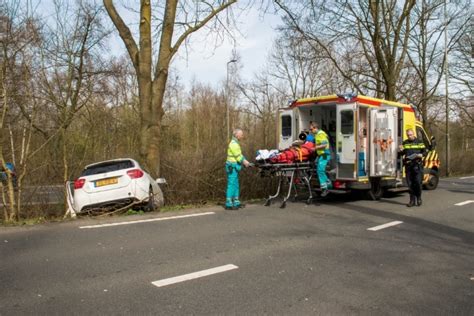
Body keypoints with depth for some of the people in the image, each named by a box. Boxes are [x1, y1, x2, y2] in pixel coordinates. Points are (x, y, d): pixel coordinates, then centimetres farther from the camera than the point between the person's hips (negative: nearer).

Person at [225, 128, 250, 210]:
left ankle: (236, 202, 20)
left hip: (235, 167, 11)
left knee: (236, 185, 13)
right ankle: (229, 204, -5)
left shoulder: (236, 143, 18)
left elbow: (240, 155, 18)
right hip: (232, 167, -11)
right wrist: (244, 162, -5)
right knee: (231, 185, -8)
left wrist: (245, 161, 4)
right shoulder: (233, 144, -15)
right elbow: (238, 156, -17)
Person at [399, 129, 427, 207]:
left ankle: (419, 198, 10)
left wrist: (421, 155, -12)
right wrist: (401, 150, -6)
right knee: (410, 184, 4)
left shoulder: (419, 142, 6)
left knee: (418, 182, -7)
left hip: (417, 165, -3)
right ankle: (412, 200, 12)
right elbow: (402, 153, 17)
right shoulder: (405, 143, 14)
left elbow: (424, 151, 9)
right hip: (408, 165, 3)